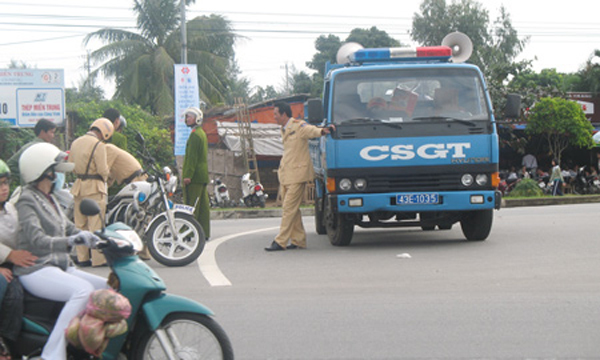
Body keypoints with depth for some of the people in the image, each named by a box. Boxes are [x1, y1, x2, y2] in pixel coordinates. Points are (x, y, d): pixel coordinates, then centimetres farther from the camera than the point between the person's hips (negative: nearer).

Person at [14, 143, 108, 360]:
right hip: (37, 270, -9)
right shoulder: (27, 200, -9)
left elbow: (68, 228, 16)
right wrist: (70, 241, -36)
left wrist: (101, 240, -1)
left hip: (61, 266, 9)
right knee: (84, 290, -32)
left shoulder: (50, 199, 19)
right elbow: (37, 241, -22)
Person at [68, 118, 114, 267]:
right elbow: (103, 170, -16)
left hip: (78, 186, 7)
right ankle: (98, 259, -3)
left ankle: (82, 257, 14)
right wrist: (107, 172, 5)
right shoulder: (98, 145, -14)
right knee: (96, 225, -4)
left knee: (80, 224, 11)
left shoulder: (75, 142, 11)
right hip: (94, 187, -7)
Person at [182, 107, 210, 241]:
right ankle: (204, 232, 11)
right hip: (203, 175, 10)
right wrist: (186, 169, 24)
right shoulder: (202, 133, 20)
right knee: (203, 205, 9)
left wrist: (188, 174, -21)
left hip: (194, 175, -10)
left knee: (191, 205, -9)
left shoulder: (195, 135, -12)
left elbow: (192, 156, -18)